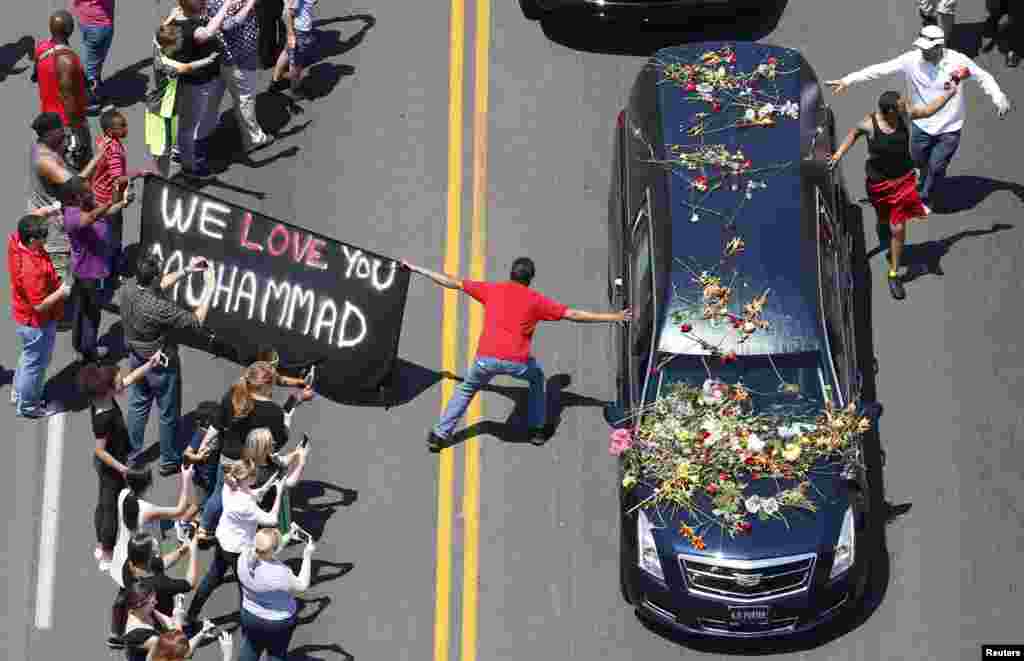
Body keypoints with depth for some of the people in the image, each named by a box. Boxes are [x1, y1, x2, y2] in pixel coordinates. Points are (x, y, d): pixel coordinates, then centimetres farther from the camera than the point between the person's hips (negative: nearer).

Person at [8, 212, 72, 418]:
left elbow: (33, 219, 6)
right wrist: (61, 293, -19)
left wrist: (50, 209, -6)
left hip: (24, 316, 9)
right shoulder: (33, 269, -39)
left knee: (29, 356, 30)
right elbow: (40, 306, -31)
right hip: (38, 323, -9)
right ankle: (27, 406, 33)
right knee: (35, 363, 14)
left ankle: (19, 393, 50)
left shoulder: (15, 241, -15)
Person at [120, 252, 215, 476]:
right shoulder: (159, 308, -36)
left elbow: (159, 287, 6)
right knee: (168, 414, 14)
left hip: (137, 360, 7)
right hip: (162, 367, -7)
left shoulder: (127, 292, -14)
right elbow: (196, 320, -26)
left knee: (137, 407, 23)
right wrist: (209, 287, -20)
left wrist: (186, 270, 3)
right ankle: (169, 461, 31)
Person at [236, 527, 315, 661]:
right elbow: (302, 586, -19)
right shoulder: (279, 574, -38)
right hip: (278, 622, -4)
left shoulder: (245, 558, -23)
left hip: (250, 615, 4)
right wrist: (307, 556, -13)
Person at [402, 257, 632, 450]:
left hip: (487, 359, 1)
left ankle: (439, 435, 22)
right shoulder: (536, 300, 11)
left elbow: (453, 283, 21)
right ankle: (536, 429, 33)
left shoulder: (492, 289, 15)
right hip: (517, 361, -1)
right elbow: (573, 314, 11)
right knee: (537, 378, 32)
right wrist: (614, 317, 18)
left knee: (466, 389, 26)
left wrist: (417, 269, 32)